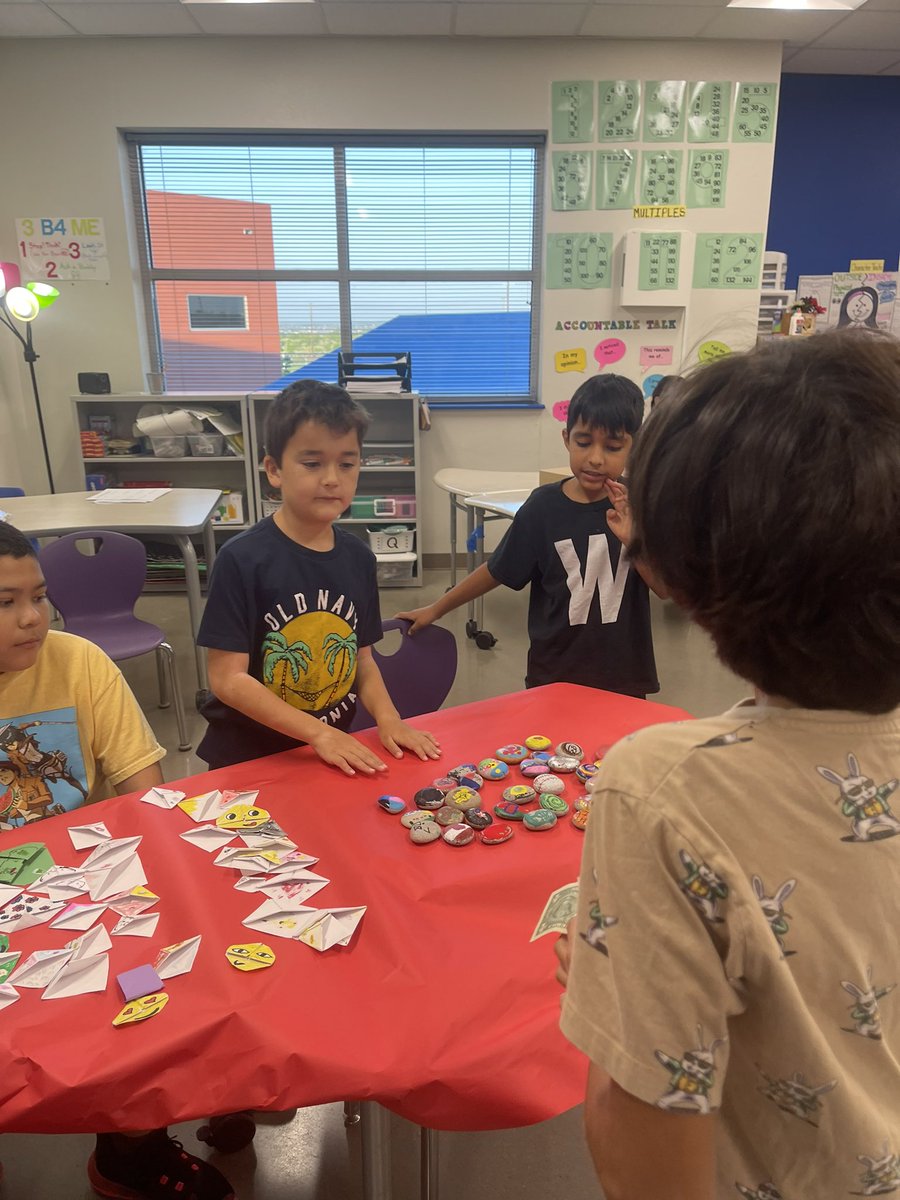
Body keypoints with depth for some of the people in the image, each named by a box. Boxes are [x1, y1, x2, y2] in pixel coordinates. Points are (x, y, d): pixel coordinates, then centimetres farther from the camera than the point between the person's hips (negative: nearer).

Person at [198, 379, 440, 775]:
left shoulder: (358, 557, -1)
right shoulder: (242, 559, -17)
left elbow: (362, 658, 5)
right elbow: (228, 678, -17)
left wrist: (387, 717, -12)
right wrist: (318, 733, -21)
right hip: (248, 760, -4)